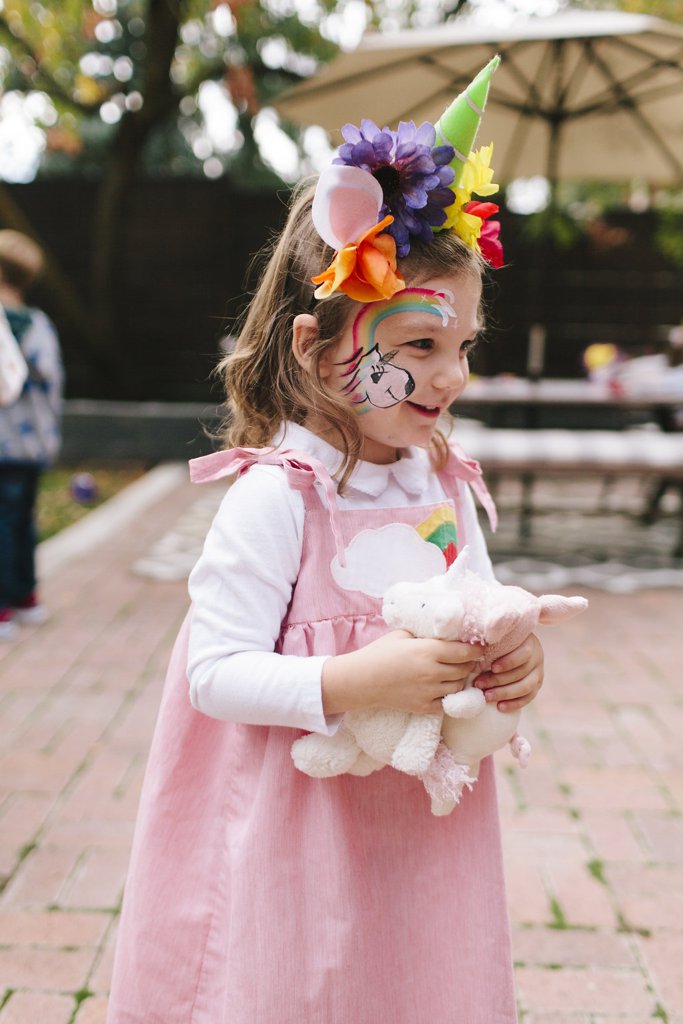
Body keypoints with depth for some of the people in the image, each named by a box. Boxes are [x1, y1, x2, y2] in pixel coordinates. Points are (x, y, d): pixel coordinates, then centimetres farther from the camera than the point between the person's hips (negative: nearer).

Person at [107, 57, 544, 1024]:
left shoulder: (446, 483, 2)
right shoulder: (276, 496, -18)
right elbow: (216, 671, -19)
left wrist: (510, 658, -9)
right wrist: (355, 680, -29)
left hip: (428, 821, 6)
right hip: (307, 827, -6)